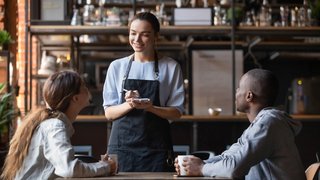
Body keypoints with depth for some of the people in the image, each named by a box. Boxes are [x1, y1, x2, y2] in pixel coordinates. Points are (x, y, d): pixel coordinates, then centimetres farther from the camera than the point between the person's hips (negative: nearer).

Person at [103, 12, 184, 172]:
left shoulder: (171, 67, 3)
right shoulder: (117, 66, 6)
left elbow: (176, 112, 1)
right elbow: (108, 113, 5)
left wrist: (150, 107, -17)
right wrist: (129, 105, -16)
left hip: (156, 148, -1)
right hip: (122, 145, 1)